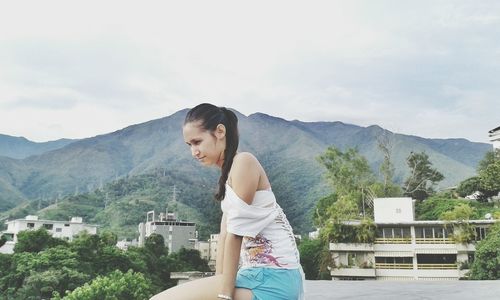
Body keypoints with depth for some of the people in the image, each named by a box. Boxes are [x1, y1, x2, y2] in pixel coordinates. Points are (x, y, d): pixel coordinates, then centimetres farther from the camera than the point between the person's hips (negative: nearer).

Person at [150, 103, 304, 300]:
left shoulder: (243, 162, -10)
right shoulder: (228, 173, 20)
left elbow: (236, 235, -15)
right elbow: (225, 234, 12)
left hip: (272, 278, -10)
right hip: (257, 274, 10)